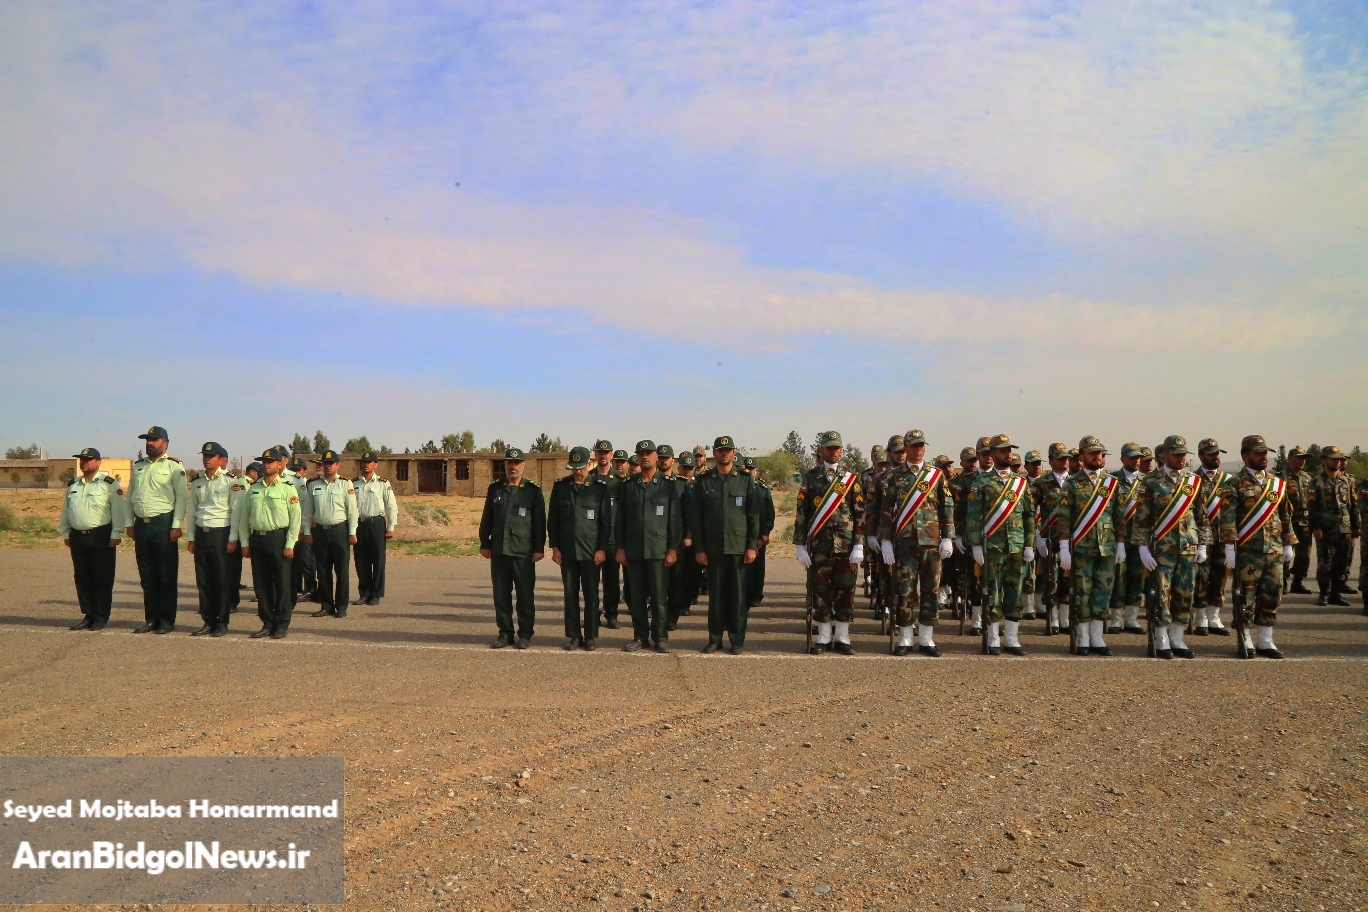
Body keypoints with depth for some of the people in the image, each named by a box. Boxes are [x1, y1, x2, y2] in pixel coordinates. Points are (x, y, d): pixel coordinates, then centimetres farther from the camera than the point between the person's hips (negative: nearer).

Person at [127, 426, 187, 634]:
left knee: (167, 575, -1)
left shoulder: (174, 466, -3)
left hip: (163, 523, -6)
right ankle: (151, 619, 17)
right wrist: (130, 523, 12)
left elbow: (181, 497, -7)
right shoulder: (138, 466, 16)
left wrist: (176, 525, -13)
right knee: (147, 575, 10)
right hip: (141, 524, 6)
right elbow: (130, 496, 19)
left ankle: (167, 620, 5)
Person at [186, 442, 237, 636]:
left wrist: (232, 539, -12)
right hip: (201, 533, 5)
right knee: (203, 581, 7)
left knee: (222, 581, 0)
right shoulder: (197, 481, 13)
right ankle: (208, 621, 15)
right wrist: (191, 538, 11)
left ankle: (222, 623, 8)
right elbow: (192, 510, 16)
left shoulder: (230, 481, -5)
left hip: (221, 533, -5)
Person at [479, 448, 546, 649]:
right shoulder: (495, 489, 10)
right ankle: (505, 633, 15)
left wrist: (539, 548, -5)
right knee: (501, 594, 6)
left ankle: (525, 634, 10)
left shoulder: (533, 490, 1)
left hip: (523, 551, -3)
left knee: (525, 594, 1)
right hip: (498, 550, 3)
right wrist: (484, 544, 9)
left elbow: (539, 521, -1)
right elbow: (486, 518, 13)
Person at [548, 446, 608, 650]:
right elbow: (552, 519, 7)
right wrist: (554, 547, 2)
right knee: (570, 594, 6)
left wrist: (602, 549, -5)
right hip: (566, 550, 2)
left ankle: (591, 636, 11)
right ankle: (573, 636, 14)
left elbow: (606, 521, 0)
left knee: (591, 594, 2)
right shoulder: (560, 486, 5)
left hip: (591, 551, -2)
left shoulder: (600, 487, 0)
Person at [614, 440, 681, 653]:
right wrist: (620, 548, 2)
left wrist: (673, 549, -5)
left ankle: (660, 637, 9)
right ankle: (640, 636, 14)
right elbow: (620, 519, 8)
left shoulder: (668, 486, 3)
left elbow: (675, 520, 1)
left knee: (659, 597, 0)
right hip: (634, 550, 2)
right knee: (636, 596, 6)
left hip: (659, 550, -2)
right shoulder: (628, 486, 8)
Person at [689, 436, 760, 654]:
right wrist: (699, 548, -2)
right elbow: (696, 517, 4)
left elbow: (754, 515, 1)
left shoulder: (745, 479, 3)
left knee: (738, 594, 2)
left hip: (739, 546, -1)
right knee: (715, 594, 6)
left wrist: (752, 546, -4)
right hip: (713, 547, 1)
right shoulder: (703, 481, 5)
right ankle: (714, 638, 14)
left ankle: (737, 639, 10)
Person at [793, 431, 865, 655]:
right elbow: (801, 513, 4)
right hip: (819, 544, 0)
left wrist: (859, 546, -4)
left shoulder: (851, 478, 5)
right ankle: (824, 638, 13)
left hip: (846, 545, 0)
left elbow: (860, 514, 3)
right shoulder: (810, 477, 5)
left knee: (845, 591, 3)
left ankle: (842, 638, 13)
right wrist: (801, 546, -1)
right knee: (820, 591, 3)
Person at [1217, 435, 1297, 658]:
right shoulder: (1234, 484, -4)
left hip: (1274, 550, 5)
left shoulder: (1277, 483, 13)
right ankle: (1245, 641, 10)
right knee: (1246, 596, 0)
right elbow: (1227, 518, -10)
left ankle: (1265, 641, 16)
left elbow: (1285, 516, 18)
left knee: (1271, 595, 7)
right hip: (1247, 550, -5)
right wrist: (1229, 546, -16)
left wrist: (1288, 544, 14)